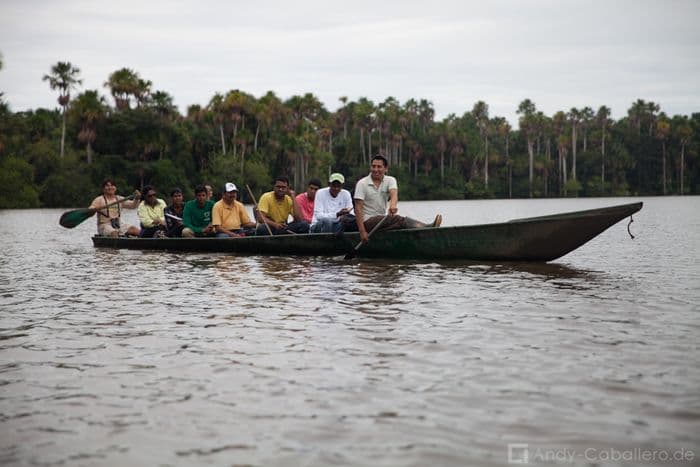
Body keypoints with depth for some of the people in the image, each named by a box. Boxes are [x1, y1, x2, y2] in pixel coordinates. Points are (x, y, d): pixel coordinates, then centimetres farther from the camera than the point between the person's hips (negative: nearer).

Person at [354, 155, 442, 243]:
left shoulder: (390, 180, 6)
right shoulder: (362, 184, -3)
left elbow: (393, 193, -17)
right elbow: (358, 209, -10)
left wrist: (393, 204, -42)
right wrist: (362, 231, -21)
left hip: (383, 220, 6)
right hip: (368, 221, -6)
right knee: (397, 219, -29)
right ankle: (427, 228, -45)